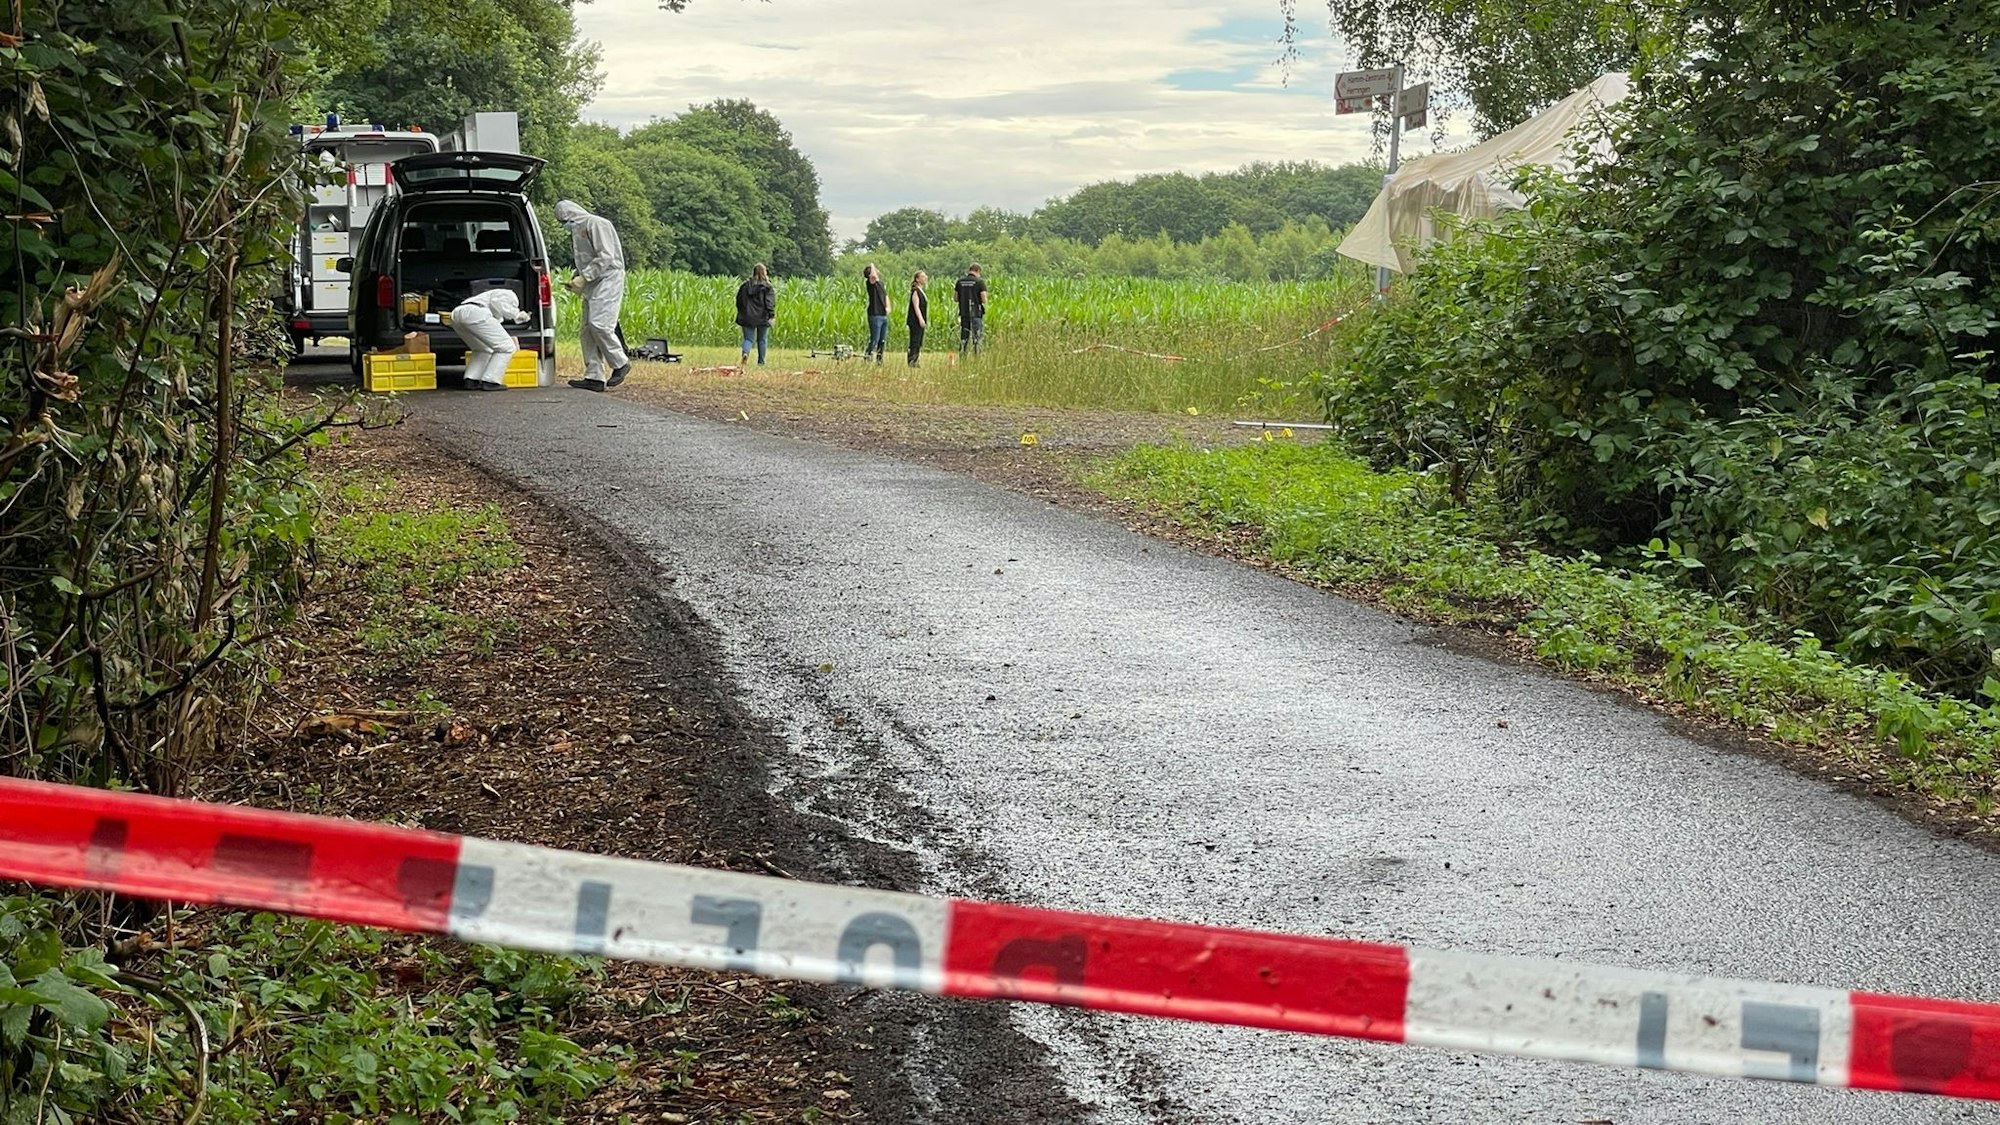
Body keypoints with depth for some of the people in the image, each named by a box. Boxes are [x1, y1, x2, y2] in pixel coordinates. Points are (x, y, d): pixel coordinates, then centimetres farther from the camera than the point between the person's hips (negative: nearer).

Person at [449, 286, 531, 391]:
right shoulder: (510, 295, 18)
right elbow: (496, 302, -4)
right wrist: (516, 314, 5)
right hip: (475, 313, -9)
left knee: (483, 350, 29)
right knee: (506, 347, 1)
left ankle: (471, 381, 14)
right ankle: (489, 381, -4)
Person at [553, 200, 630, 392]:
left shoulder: (596, 224, -10)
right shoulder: (576, 231, 19)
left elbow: (605, 257, -18)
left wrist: (584, 277, -18)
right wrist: (575, 276, 8)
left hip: (607, 281, -10)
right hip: (592, 284, 10)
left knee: (599, 324, -18)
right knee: (587, 330, 4)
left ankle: (620, 364, -2)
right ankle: (594, 376, 4)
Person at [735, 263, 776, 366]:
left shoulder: (745, 285, 4)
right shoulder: (767, 287, -8)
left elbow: (739, 301, 10)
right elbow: (770, 303, -13)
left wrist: (742, 313, 20)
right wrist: (772, 315, -9)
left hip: (747, 318, 2)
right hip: (762, 318, -2)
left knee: (748, 338, 6)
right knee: (762, 340, 12)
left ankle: (745, 352, -23)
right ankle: (761, 362, 15)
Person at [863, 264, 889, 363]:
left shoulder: (881, 283, 16)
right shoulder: (871, 283, -8)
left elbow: (886, 296, 28)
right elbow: (873, 276, -32)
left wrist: (888, 307, 8)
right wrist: (872, 265, -12)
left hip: (884, 316, 8)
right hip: (875, 315, -8)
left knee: (883, 341, 10)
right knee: (874, 340, -9)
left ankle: (879, 360, 17)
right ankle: (866, 358, -2)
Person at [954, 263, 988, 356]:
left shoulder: (960, 281, 4)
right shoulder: (980, 282, -8)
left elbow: (956, 299, 7)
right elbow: (984, 300, -11)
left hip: (964, 313, 4)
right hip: (976, 313, -4)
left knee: (963, 338, 9)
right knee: (976, 338, 2)